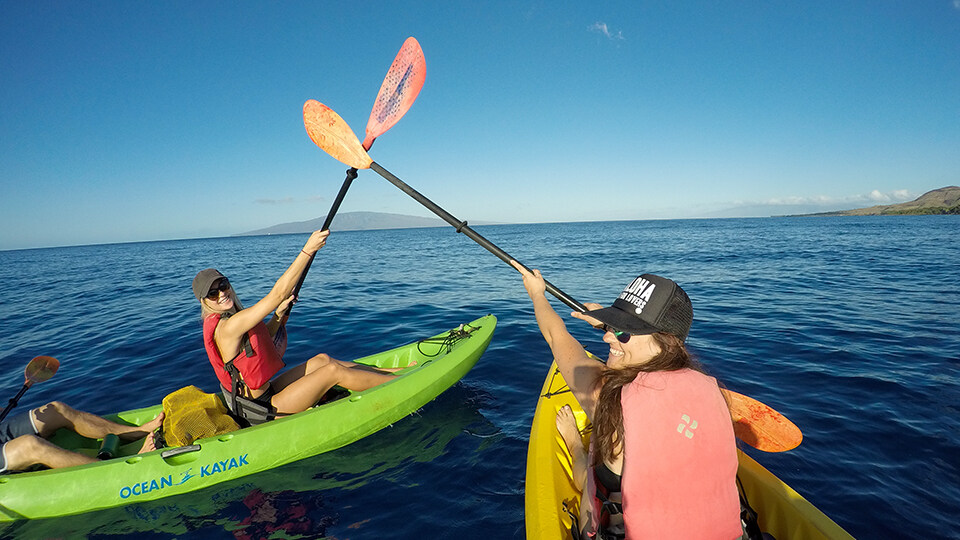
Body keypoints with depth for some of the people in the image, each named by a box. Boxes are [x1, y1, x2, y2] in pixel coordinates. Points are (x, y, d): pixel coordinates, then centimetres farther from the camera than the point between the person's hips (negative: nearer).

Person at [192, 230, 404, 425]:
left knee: (322, 359, 9)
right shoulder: (228, 326, -25)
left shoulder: (219, 321, 6)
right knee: (333, 370, -9)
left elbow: (260, 341, 17)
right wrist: (308, 250, -31)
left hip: (259, 394, 10)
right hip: (261, 411, -10)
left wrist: (279, 314, 3)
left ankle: (389, 372, 17)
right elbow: (277, 294, -30)